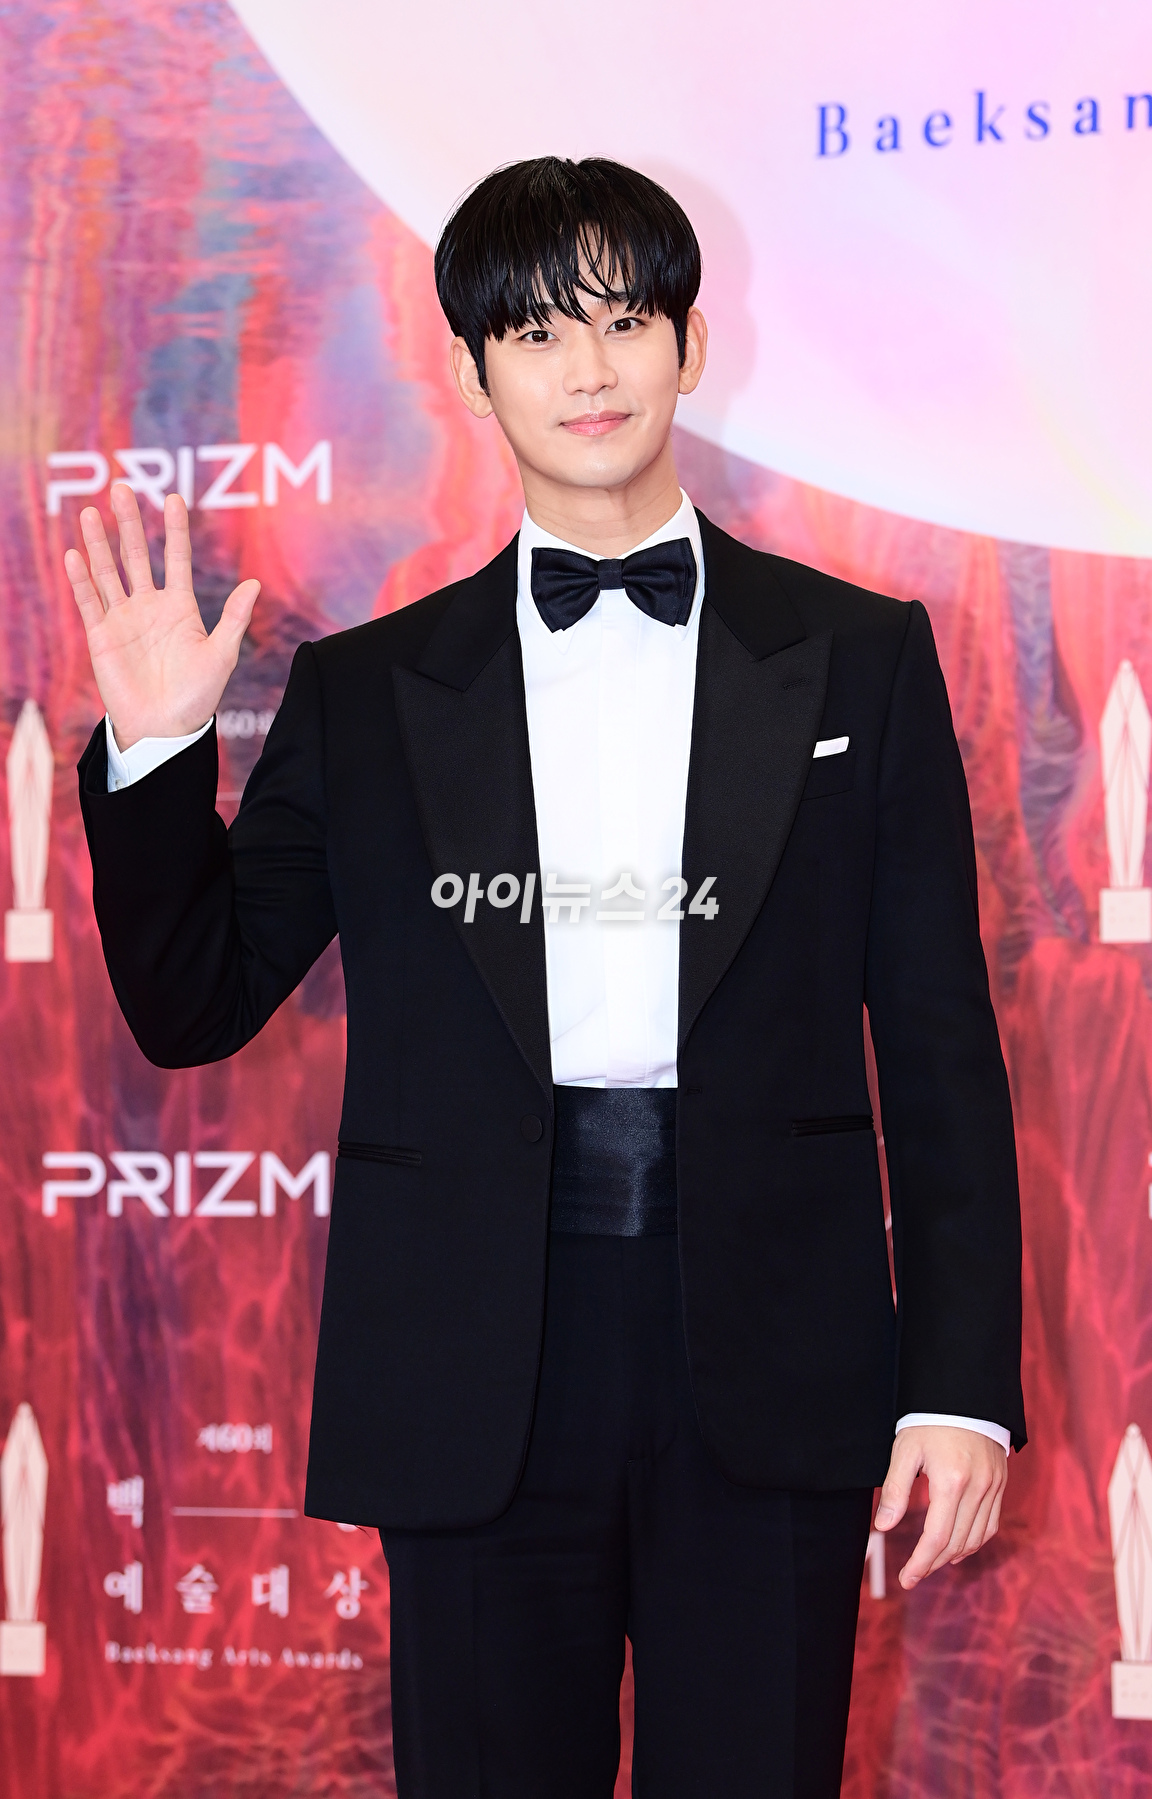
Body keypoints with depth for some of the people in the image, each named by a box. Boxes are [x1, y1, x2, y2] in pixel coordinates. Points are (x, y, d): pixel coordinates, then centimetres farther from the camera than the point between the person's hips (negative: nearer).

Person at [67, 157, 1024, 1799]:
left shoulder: (859, 660, 6)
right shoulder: (368, 692, 8)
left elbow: (941, 1046, 5)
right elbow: (194, 1008, 9)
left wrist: (963, 1381, -2)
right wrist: (156, 752, -6)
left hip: (769, 1371, 0)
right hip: (479, 1388, 1)